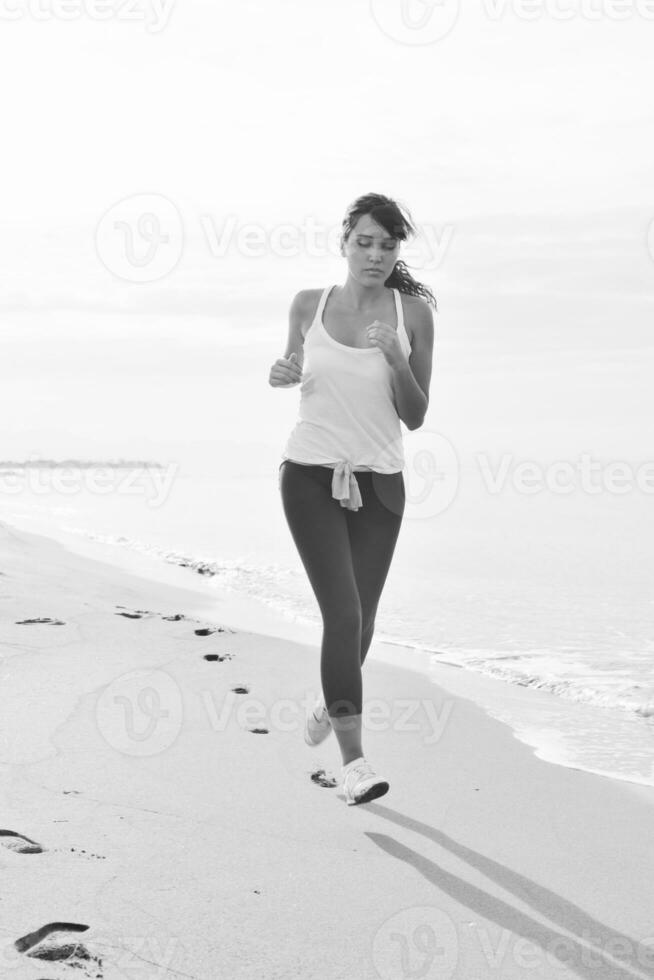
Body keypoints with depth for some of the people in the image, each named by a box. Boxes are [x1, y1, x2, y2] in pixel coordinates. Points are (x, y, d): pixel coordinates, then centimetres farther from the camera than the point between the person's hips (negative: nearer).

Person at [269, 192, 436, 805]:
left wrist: (395, 359, -17)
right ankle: (353, 761, -11)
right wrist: (283, 375, -5)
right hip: (310, 475, -2)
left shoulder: (412, 314, 0)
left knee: (359, 620, 11)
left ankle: (329, 702, 44)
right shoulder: (308, 305, 1)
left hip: (377, 483, 2)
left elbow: (415, 416, 0)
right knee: (343, 614, -14)